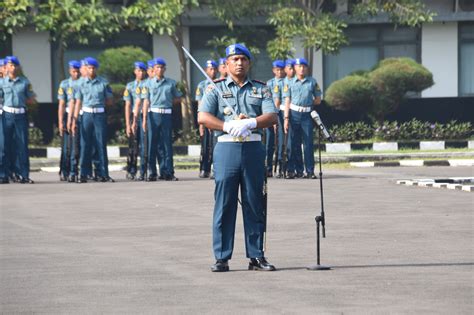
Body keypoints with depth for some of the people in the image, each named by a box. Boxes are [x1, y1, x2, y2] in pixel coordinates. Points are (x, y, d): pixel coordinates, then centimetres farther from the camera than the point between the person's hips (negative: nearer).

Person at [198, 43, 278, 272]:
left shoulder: (261, 89, 14)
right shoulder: (216, 89, 9)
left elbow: (272, 117, 1)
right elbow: (203, 117, -4)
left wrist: (249, 122, -15)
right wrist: (228, 126, -15)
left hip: (253, 148, 2)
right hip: (226, 148, -2)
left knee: (255, 204, 3)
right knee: (224, 205, -3)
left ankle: (256, 256, 7)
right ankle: (221, 258, 0)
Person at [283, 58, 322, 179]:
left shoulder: (312, 82, 9)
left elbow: (318, 100, 14)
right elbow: (287, 102, 3)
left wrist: (308, 103, 3)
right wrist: (286, 118, -5)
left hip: (307, 115, 0)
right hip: (294, 114, 0)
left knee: (308, 143, -2)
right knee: (293, 143, 1)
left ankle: (310, 171, -1)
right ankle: (290, 170, 5)